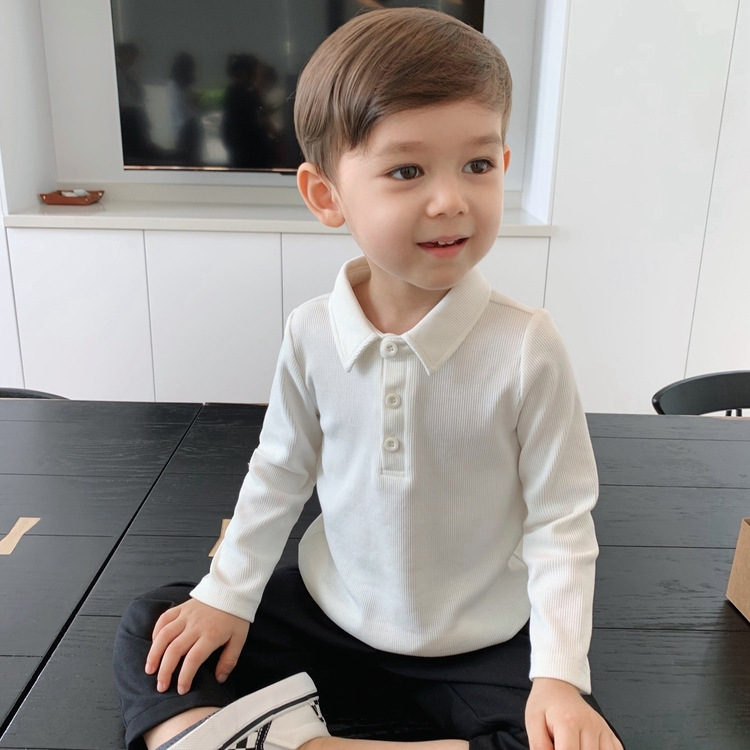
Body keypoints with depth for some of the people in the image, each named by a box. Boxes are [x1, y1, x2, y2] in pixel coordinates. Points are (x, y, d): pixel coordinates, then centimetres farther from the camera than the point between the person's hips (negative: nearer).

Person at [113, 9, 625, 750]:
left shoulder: (527, 348, -22)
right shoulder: (311, 334, -13)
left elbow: (560, 521, -14)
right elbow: (279, 473, 2)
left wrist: (558, 670, -23)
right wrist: (228, 595, 0)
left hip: (479, 650, -2)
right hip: (329, 615, 3)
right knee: (147, 634, 1)